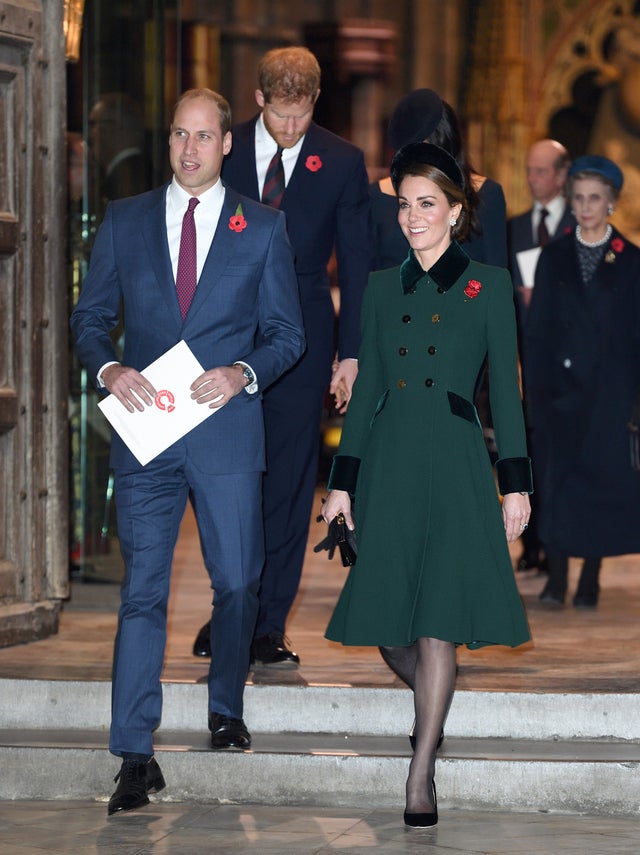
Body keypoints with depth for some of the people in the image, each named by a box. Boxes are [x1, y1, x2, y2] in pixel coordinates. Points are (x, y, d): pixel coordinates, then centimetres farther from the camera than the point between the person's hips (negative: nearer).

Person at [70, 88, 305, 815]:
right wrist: (109, 368, -11)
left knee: (237, 582, 8)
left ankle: (226, 709, 33)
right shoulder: (124, 221, 8)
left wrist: (243, 374, -13)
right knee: (142, 591, -4)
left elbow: (286, 334, 6)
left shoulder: (263, 228, 6)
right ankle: (135, 756, -4)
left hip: (226, 429, 0)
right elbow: (89, 317, 10)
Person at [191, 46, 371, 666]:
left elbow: (356, 262, 4)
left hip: (302, 336, 0)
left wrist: (351, 353, -1)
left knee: (289, 484, 1)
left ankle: (267, 628, 6)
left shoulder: (342, 162, 1)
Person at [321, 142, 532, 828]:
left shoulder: (487, 285, 3)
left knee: (438, 620, -8)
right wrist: (343, 481, 9)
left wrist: (516, 482, -2)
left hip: (455, 463, -3)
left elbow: (506, 389, 3)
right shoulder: (384, 288, 12)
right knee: (389, 626, 2)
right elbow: (366, 388, 13)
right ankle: (431, 710, 31)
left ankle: (421, 773, -3)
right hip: (389, 462, 3)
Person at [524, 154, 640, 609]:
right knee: (557, 479, -4)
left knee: (604, 479, 0)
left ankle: (590, 579, 9)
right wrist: (536, 387, -2)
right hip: (561, 385, 1)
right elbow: (537, 327, 6)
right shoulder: (554, 257, 7)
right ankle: (556, 576, -2)